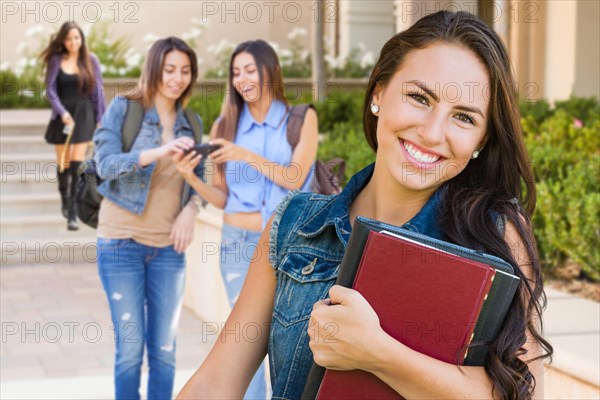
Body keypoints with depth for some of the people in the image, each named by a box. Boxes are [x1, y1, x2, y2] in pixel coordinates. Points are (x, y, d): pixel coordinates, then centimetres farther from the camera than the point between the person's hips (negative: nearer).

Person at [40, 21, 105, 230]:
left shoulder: (90, 59, 1)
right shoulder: (56, 60, -1)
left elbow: (97, 90, 3)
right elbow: (50, 88, -4)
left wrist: (101, 118, 2)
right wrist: (62, 111, -18)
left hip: (83, 113, -1)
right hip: (62, 114, 1)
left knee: (77, 162, -8)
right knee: (63, 162, 10)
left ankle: (72, 212, -9)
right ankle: (64, 199, 36)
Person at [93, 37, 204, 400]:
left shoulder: (190, 122, 8)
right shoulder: (123, 109, -4)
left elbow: (198, 179, 12)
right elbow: (106, 163, -17)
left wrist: (190, 210, -10)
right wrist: (159, 152, -32)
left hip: (169, 247, 4)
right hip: (122, 243, -3)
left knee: (164, 349, 6)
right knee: (130, 346, 1)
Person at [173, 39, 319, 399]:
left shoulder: (301, 119, 1)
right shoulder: (226, 125, 6)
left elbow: (295, 179, -11)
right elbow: (222, 198, 6)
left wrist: (248, 156, -21)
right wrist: (192, 178, -13)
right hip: (238, 244, 2)